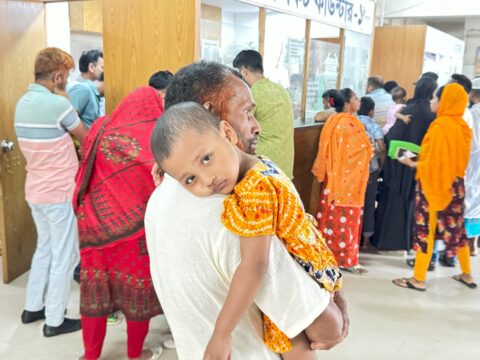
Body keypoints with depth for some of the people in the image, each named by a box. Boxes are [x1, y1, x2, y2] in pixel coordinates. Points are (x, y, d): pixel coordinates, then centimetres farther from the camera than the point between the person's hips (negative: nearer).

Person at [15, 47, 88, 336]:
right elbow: (86, 138, -7)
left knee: (45, 248, 22)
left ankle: (33, 307, 34)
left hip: (36, 190, 9)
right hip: (60, 193, -8)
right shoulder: (57, 104, -21)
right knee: (64, 257, 5)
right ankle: (55, 321, 16)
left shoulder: (23, 102, 7)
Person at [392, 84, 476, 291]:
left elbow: (431, 162, -18)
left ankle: (418, 279, 8)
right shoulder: (464, 127, 6)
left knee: (426, 229, 0)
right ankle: (467, 275, 28)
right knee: (456, 228, 18)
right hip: (455, 184, 8)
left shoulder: (440, 125, -18)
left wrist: (412, 164, -3)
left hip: (434, 183, -8)